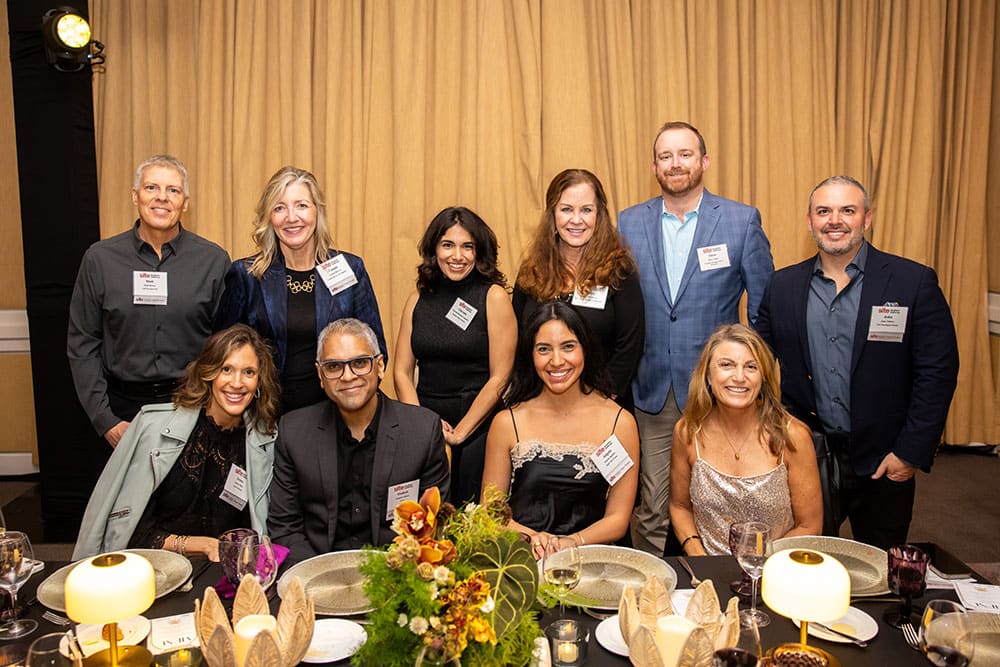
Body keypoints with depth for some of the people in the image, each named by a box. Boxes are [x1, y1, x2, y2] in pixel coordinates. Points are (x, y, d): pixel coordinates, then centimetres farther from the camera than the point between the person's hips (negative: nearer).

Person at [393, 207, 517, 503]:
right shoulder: (419, 298, 7)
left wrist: (460, 432, -8)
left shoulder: (493, 296, -5)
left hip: (477, 430, -3)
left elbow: (499, 377, -8)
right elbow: (402, 371, 6)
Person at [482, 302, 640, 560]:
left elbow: (618, 519, 2)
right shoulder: (507, 423, 0)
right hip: (522, 557, 0)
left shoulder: (620, 422, -1)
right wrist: (531, 538, -13)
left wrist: (572, 542, -15)